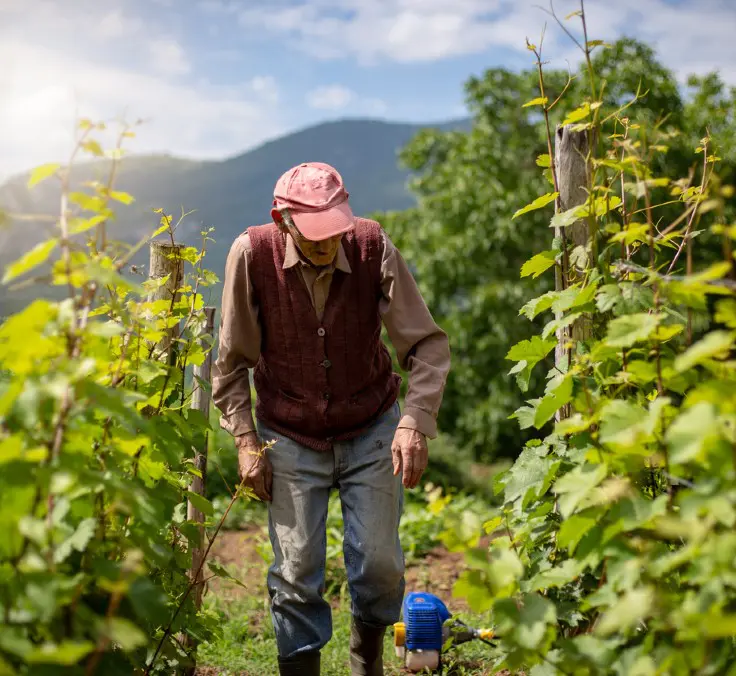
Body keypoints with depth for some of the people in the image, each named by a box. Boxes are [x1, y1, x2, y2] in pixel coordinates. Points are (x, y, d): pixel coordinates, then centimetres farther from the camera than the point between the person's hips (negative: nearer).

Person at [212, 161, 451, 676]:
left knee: (380, 564, 0)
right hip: (290, 437, 0)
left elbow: (428, 344, -14)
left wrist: (415, 421, -28)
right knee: (296, 571, -3)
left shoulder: (373, 247, -17)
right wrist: (246, 440, -9)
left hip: (371, 429, 1)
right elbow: (232, 361, -5)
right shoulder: (252, 254, -17)